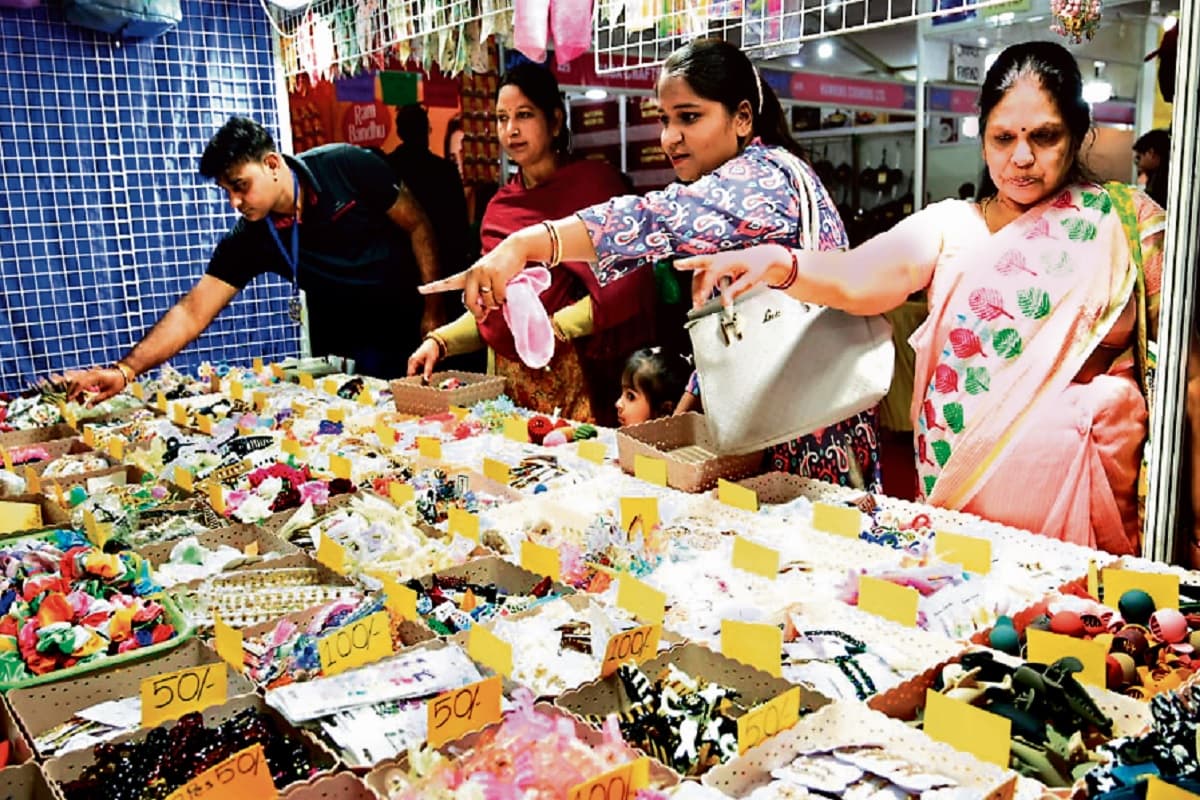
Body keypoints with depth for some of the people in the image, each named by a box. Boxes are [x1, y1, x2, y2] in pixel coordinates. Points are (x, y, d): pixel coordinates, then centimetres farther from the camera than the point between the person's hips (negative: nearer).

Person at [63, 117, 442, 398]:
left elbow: (416, 225, -10)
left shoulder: (346, 166, -20)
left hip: (411, 318, -1)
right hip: (346, 345, 2)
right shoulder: (248, 240, -15)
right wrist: (124, 371, -30)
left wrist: (432, 313, -13)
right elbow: (192, 312, -17)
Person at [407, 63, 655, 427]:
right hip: (514, 381, 4)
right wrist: (440, 340, 2)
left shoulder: (594, 182, -3)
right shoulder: (500, 206, 11)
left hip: (584, 377, -4)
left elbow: (630, 285, -13)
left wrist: (556, 328, -18)